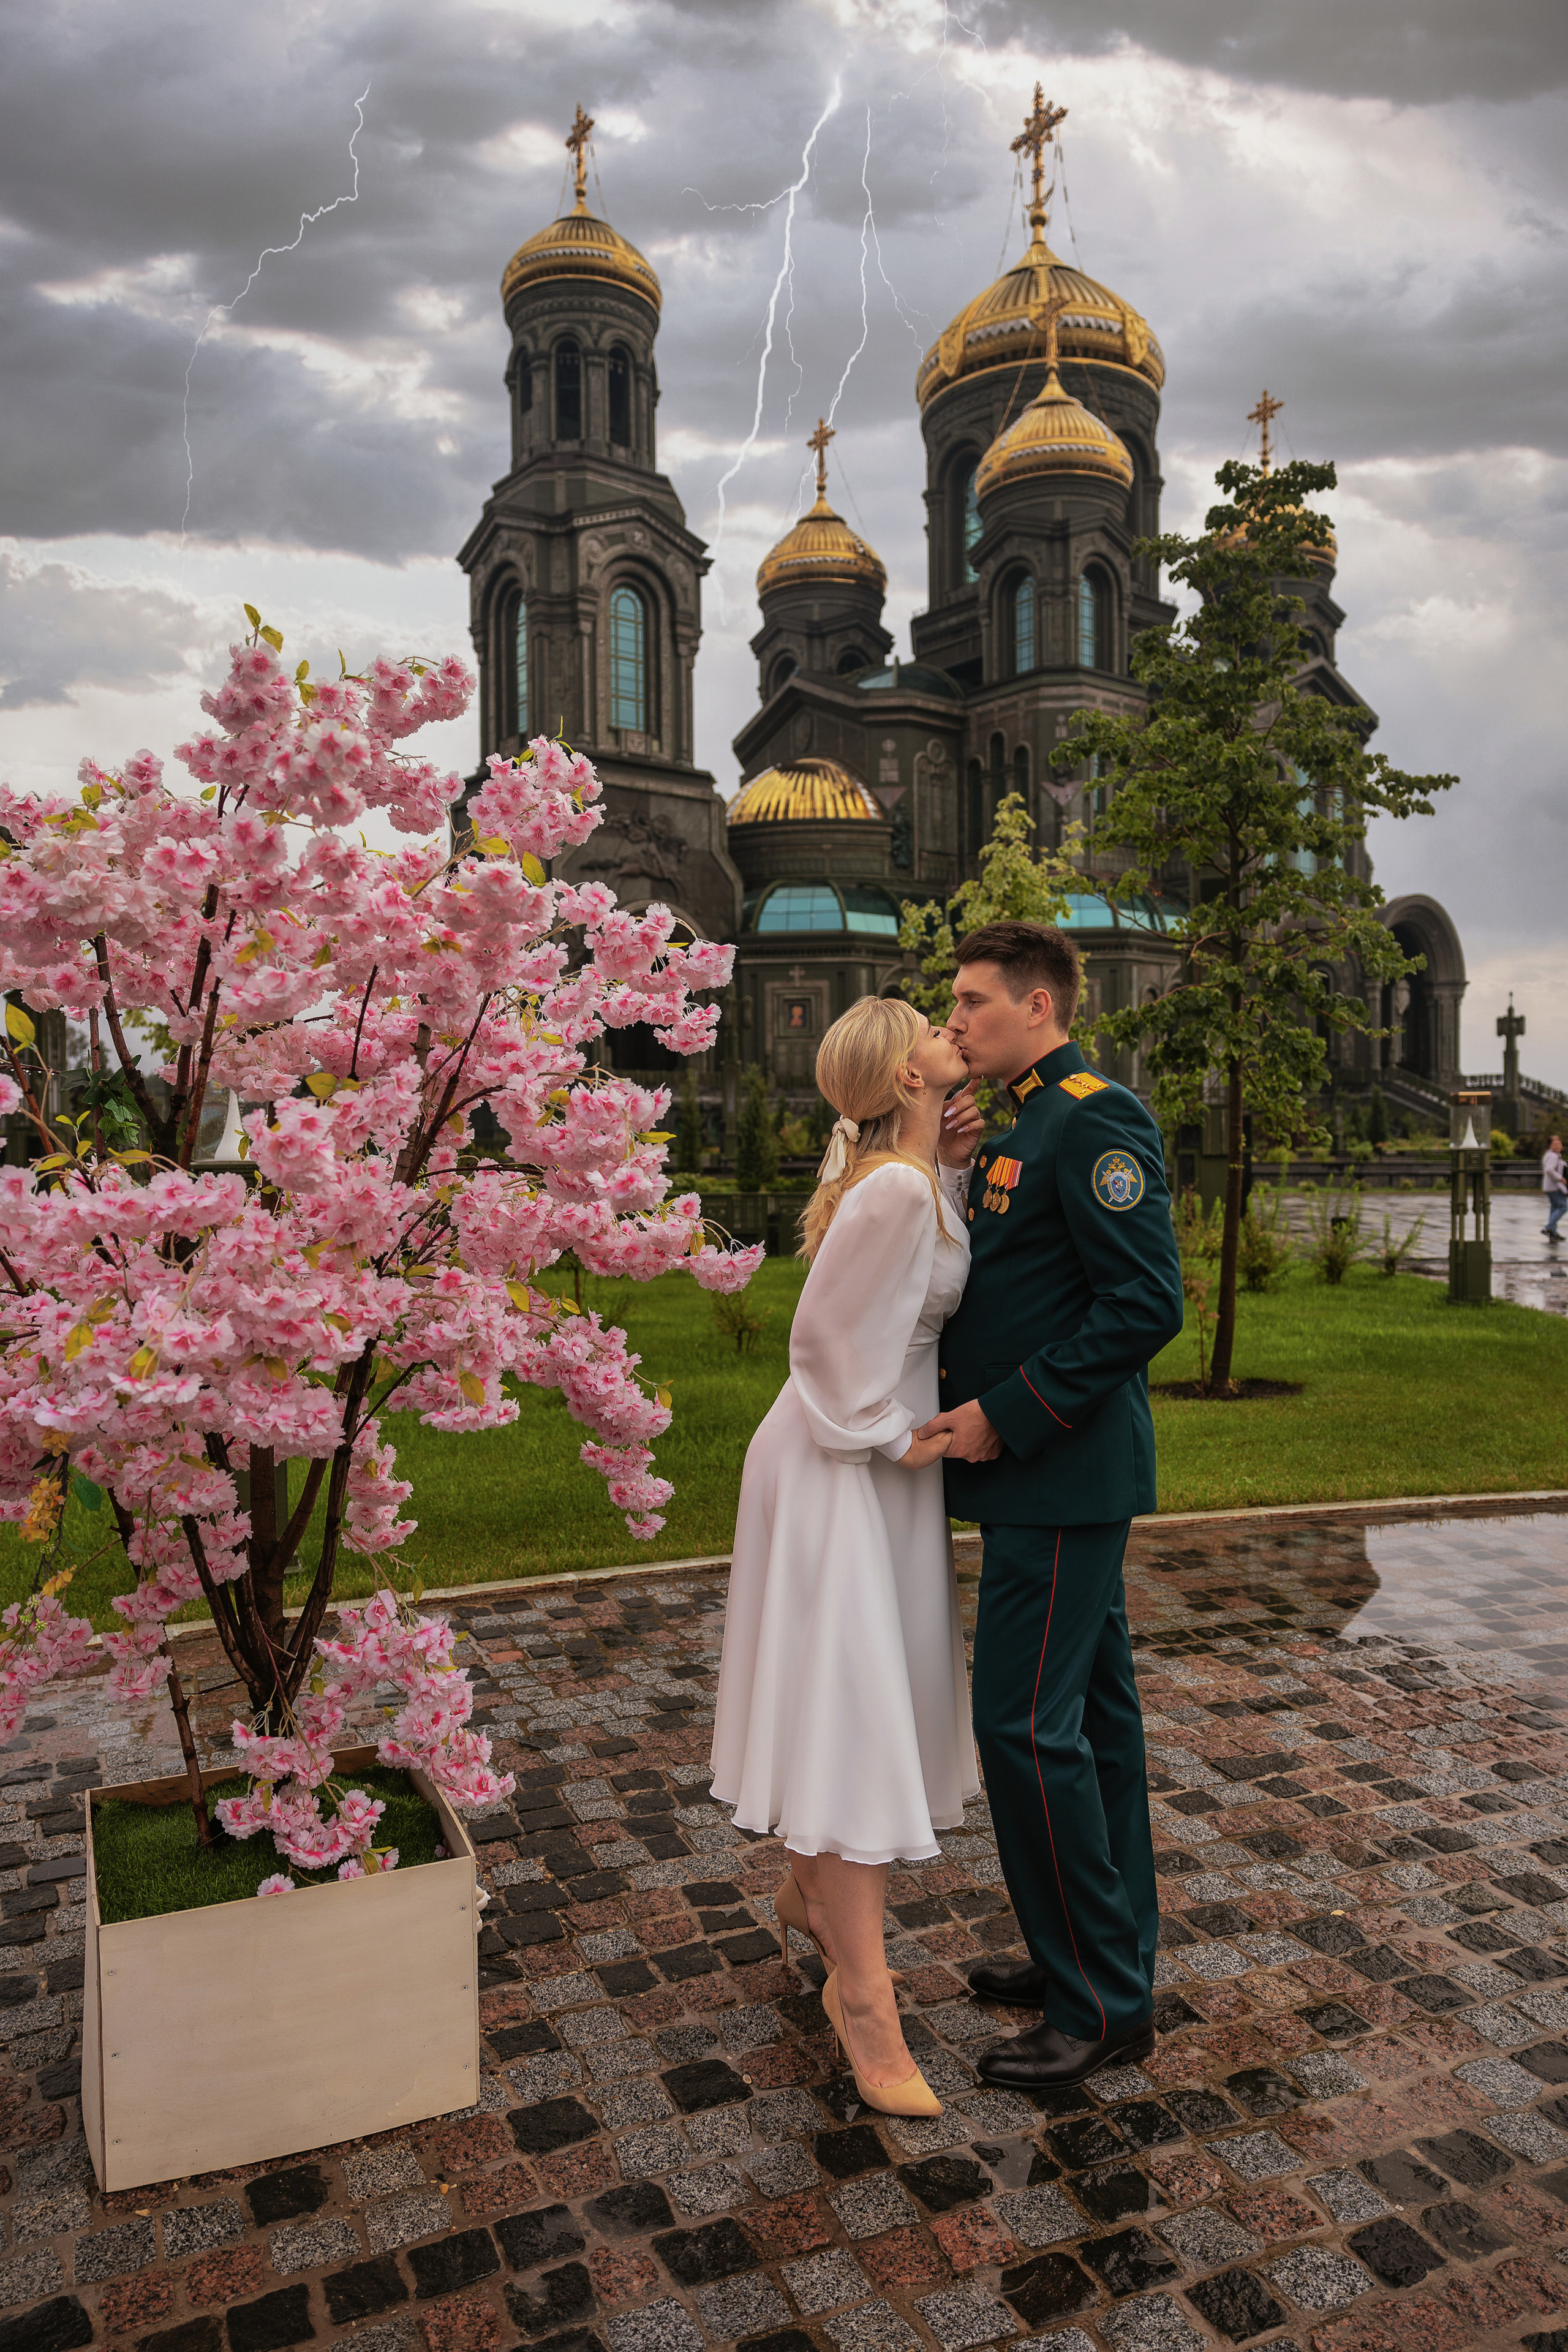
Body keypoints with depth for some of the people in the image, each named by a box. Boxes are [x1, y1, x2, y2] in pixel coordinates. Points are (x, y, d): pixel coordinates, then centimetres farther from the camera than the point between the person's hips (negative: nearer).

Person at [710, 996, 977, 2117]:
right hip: (838, 1468, -10)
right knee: (852, 1707, -2)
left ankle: (810, 1893, 41)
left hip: (884, 1454, 10)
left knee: (882, 1696, 20)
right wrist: (896, 1438, -11)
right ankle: (862, 1993, 10)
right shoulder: (895, 1191, -23)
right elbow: (828, 1335, -20)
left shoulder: (922, 1177, 6)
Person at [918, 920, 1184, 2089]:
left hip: (1062, 1477, -10)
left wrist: (1006, 1415, -20)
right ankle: (1109, 1959, 32)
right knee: (1092, 1716, 17)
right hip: (1048, 1474, 10)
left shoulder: (1096, 1116, -15)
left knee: (1027, 1725, -5)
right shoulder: (1025, 1127, 16)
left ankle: (1103, 2006, 11)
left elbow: (1145, 1303, -22)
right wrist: (952, 1172, 2)